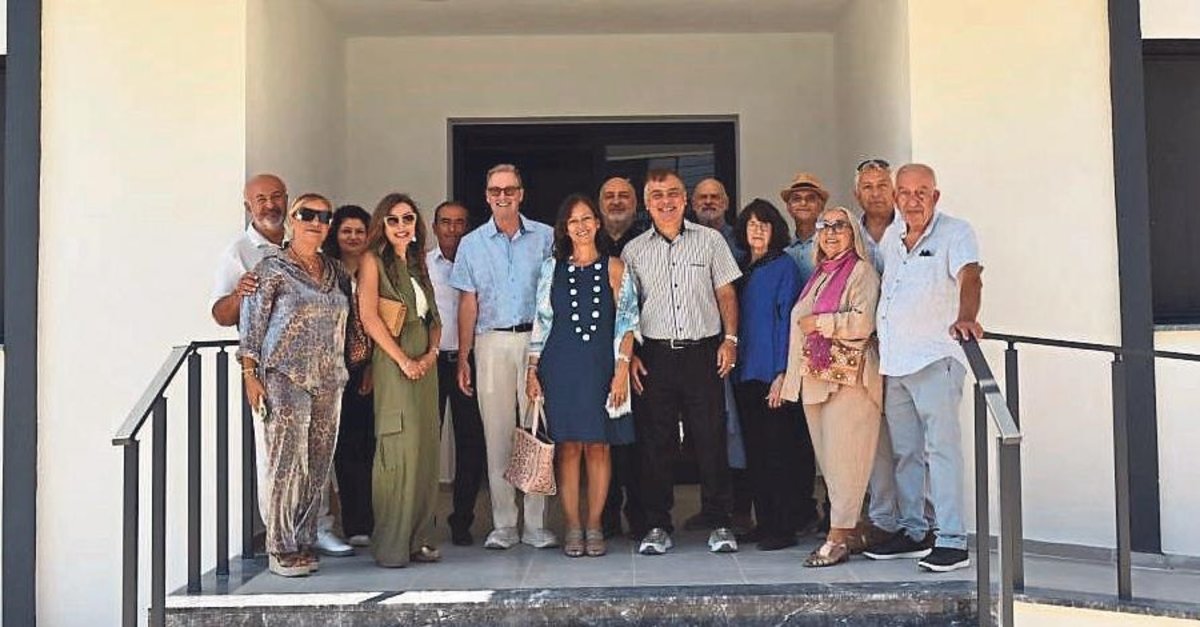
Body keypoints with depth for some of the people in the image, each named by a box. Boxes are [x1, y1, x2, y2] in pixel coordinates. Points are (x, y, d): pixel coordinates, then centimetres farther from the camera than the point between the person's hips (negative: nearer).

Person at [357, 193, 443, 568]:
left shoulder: (418, 263, 21)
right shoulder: (373, 261, 1)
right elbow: (369, 317, -9)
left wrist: (431, 354, 0)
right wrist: (403, 360, -13)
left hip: (425, 364, 7)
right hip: (393, 364, -7)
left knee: (425, 448, 4)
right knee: (398, 449, -10)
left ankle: (418, 539, 10)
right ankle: (390, 545, -5)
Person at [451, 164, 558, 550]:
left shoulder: (546, 237, 7)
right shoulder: (472, 244, 11)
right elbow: (468, 305, 9)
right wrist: (463, 358, 3)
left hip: (537, 340, -1)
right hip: (492, 342, 1)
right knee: (497, 433, 2)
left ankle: (536, 524, 4)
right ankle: (503, 524, 10)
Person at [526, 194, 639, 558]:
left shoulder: (614, 269, 6)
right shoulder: (552, 269, 9)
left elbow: (627, 324, 4)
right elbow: (541, 323, 9)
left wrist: (622, 370, -6)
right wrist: (532, 371, 3)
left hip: (600, 367, -1)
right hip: (560, 367, 1)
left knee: (598, 446, 2)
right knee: (568, 447, 1)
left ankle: (595, 526, 11)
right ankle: (572, 527, 9)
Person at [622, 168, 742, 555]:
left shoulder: (710, 240, 7)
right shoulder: (634, 251, 9)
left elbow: (726, 294, 8)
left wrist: (730, 339, -2)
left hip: (703, 351, -1)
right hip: (655, 354, 1)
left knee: (711, 439, 0)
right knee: (656, 442, 3)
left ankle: (719, 524, 11)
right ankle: (657, 526, 12)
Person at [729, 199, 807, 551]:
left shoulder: (784, 267, -3)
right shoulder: (742, 270, 16)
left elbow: (787, 320, -10)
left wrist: (782, 373, -16)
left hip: (771, 374, -7)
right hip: (744, 373, 7)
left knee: (778, 450, -4)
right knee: (754, 451, 10)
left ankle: (784, 528, 2)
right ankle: (763, 522, 18)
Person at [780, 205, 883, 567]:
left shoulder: (861, 272, -2)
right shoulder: (819, 274, 21)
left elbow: (863, 322, -15)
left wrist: (819, 323, -7)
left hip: (847, 376, -8)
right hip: (815, 376, 8)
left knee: (843, 458, -8)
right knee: (827, 458, 6)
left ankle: (838, 539, -6)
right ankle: (849, 530, 12)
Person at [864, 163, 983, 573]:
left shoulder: (955, 232, -6)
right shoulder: (891, 236, 14)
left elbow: (970, 277, -22)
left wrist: (965, 317, -42)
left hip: (935, 357, -7)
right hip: (894, 359, 7)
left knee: (941, 446, -10)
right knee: (905, 450, 12)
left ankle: (952, 541, -7)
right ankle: (912, 532, 23)